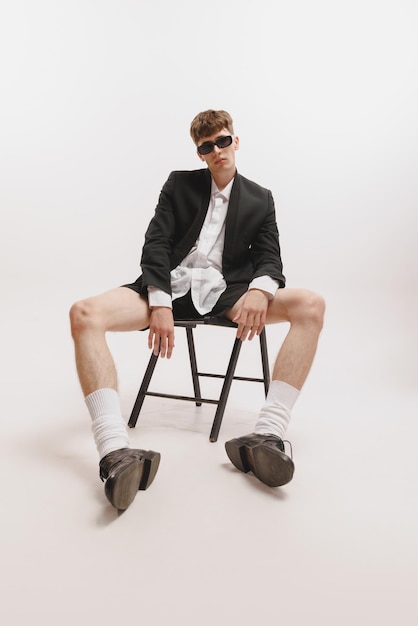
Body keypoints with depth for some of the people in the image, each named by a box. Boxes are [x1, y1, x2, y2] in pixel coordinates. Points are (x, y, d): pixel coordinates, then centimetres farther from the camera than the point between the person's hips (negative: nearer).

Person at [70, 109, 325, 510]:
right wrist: (159, 304, -13)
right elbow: (156, 244, 4)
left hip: (224, 292, 1)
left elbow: (269, 258, 8)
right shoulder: (179, 184, 15)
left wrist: (260, 288, -19)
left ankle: (265, 435, -33)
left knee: (311, 305, -25)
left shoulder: (260, 199, 17)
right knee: (84, 314, -28)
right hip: (172, 284, 0)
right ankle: (116, 454, -41)